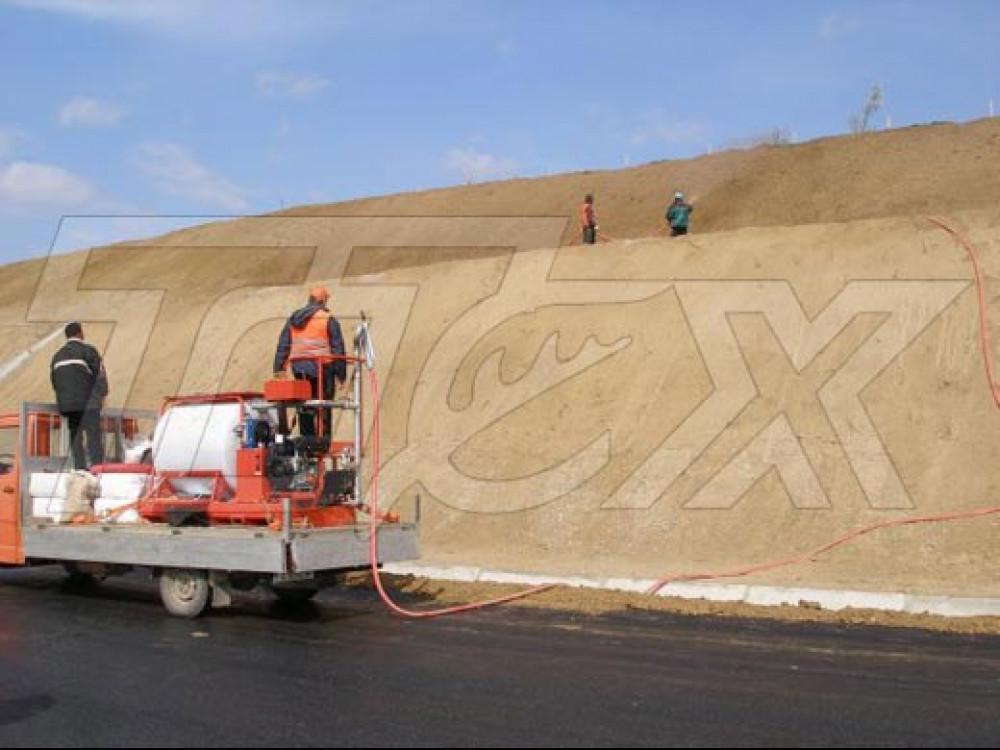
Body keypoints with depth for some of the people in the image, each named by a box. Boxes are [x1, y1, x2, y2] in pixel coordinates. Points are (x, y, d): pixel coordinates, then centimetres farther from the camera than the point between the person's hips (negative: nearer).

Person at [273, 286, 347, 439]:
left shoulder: (293, 319, 12)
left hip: (299, 368, 5)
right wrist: (341, 373, -1)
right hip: (321, 367, -5)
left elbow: (283, 345, 10)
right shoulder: (328, 319, -4)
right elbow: (338, 348, -5)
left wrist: (279, 368, 12)